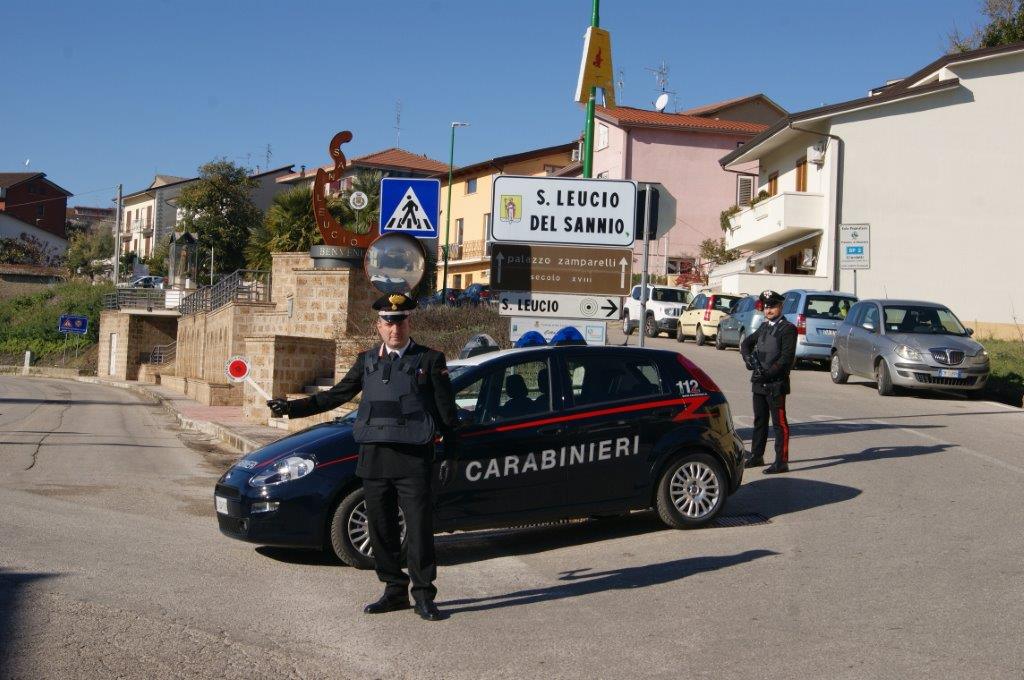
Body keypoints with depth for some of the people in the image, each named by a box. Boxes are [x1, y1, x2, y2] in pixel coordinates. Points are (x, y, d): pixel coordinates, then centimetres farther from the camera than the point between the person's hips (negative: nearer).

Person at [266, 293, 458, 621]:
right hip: (373, 457, 4)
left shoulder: (430, 360, 2)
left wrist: (450, 456, 1)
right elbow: (336, 395, 17)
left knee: (419, 528, -4)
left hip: (413, 459, -4)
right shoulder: (367, 360, 13)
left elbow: (447, 413, 4)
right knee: (381, 530, 8)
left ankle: (423, 596, 5)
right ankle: (394, 591, 19)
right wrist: (291, 407, 11)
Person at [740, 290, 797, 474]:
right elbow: (746, 343, 21)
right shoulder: (764, 327, 15)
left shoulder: (788, 328, -8)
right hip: (759, 383, 8)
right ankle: (756, 456, 26)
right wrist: (749, 358, 0)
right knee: (759, 421, 16)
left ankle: (781, 462, -1)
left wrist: (768, 373, -19)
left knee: (779, 423, -3)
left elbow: (787, 357, -15)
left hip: (776, 384, -8)